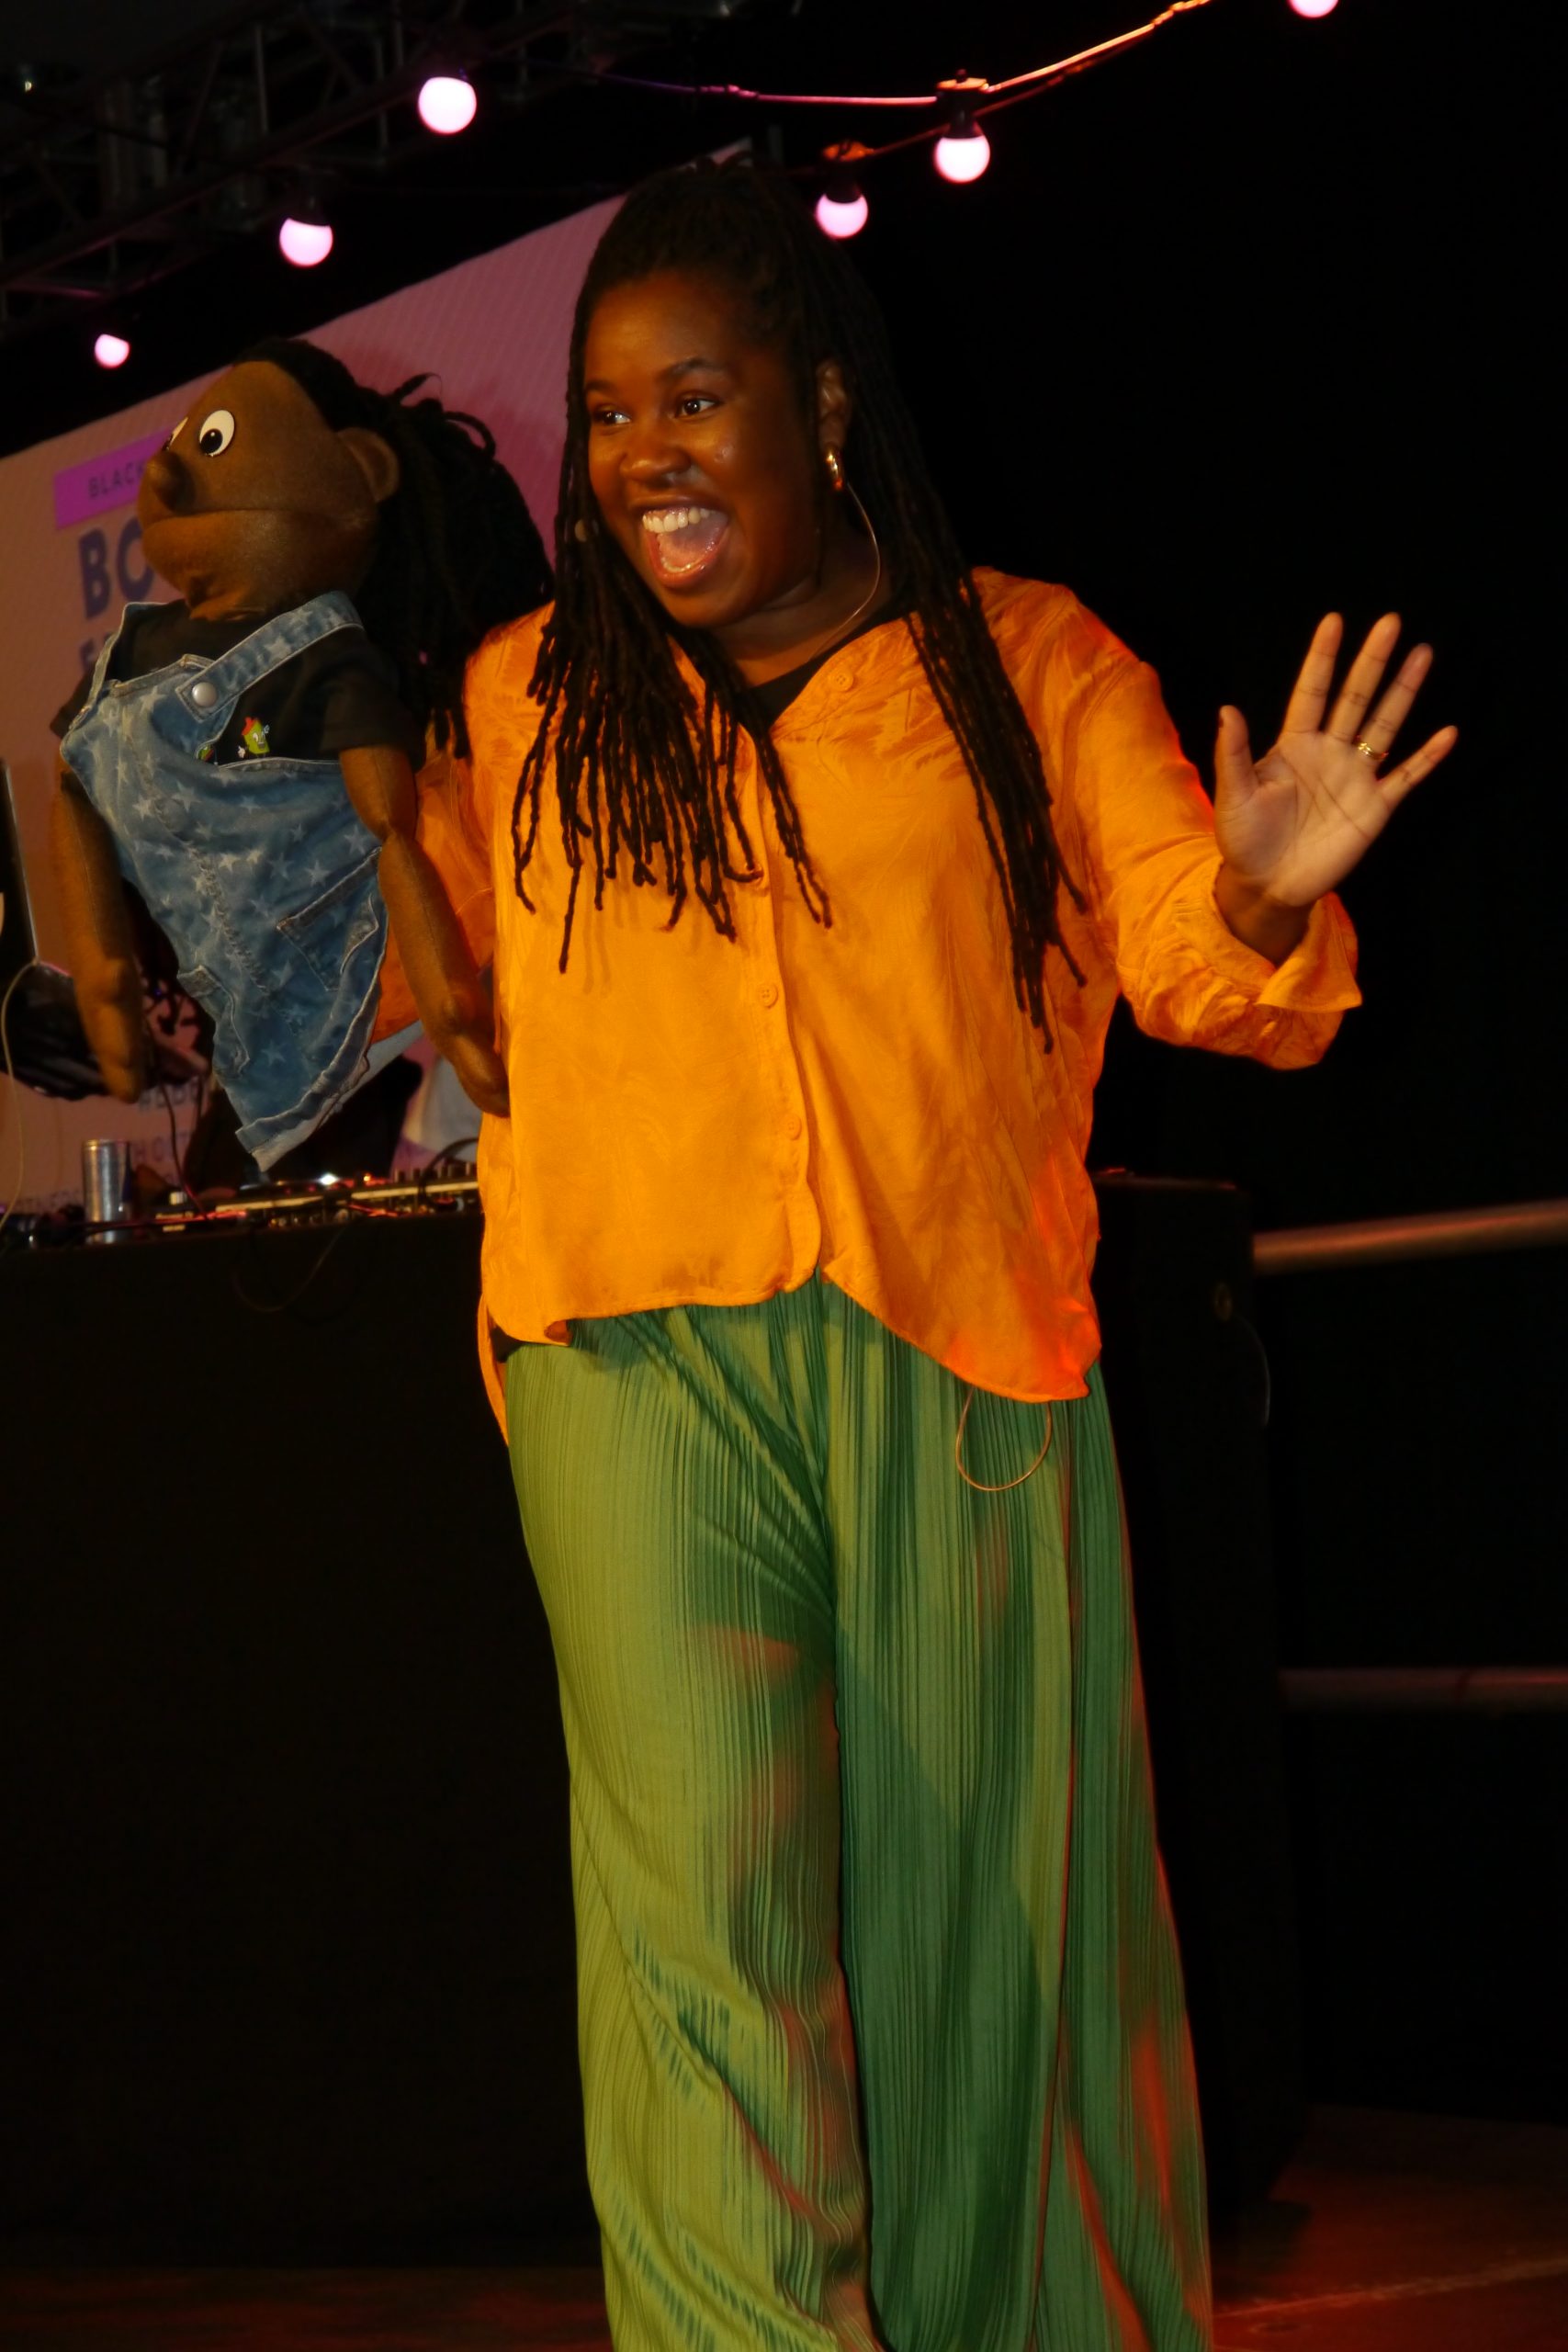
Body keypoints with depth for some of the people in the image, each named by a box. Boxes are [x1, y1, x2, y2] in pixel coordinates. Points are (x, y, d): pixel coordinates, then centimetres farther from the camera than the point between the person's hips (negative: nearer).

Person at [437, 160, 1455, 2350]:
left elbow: (1189, 962, -1)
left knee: (988, 1898, 2)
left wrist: (1261, 898, -22)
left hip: (962, 1366, 0)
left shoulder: (1031, 665, 9)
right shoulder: (529, 700, 16)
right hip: (649, 1356, 1)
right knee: (709, 1909, -11)